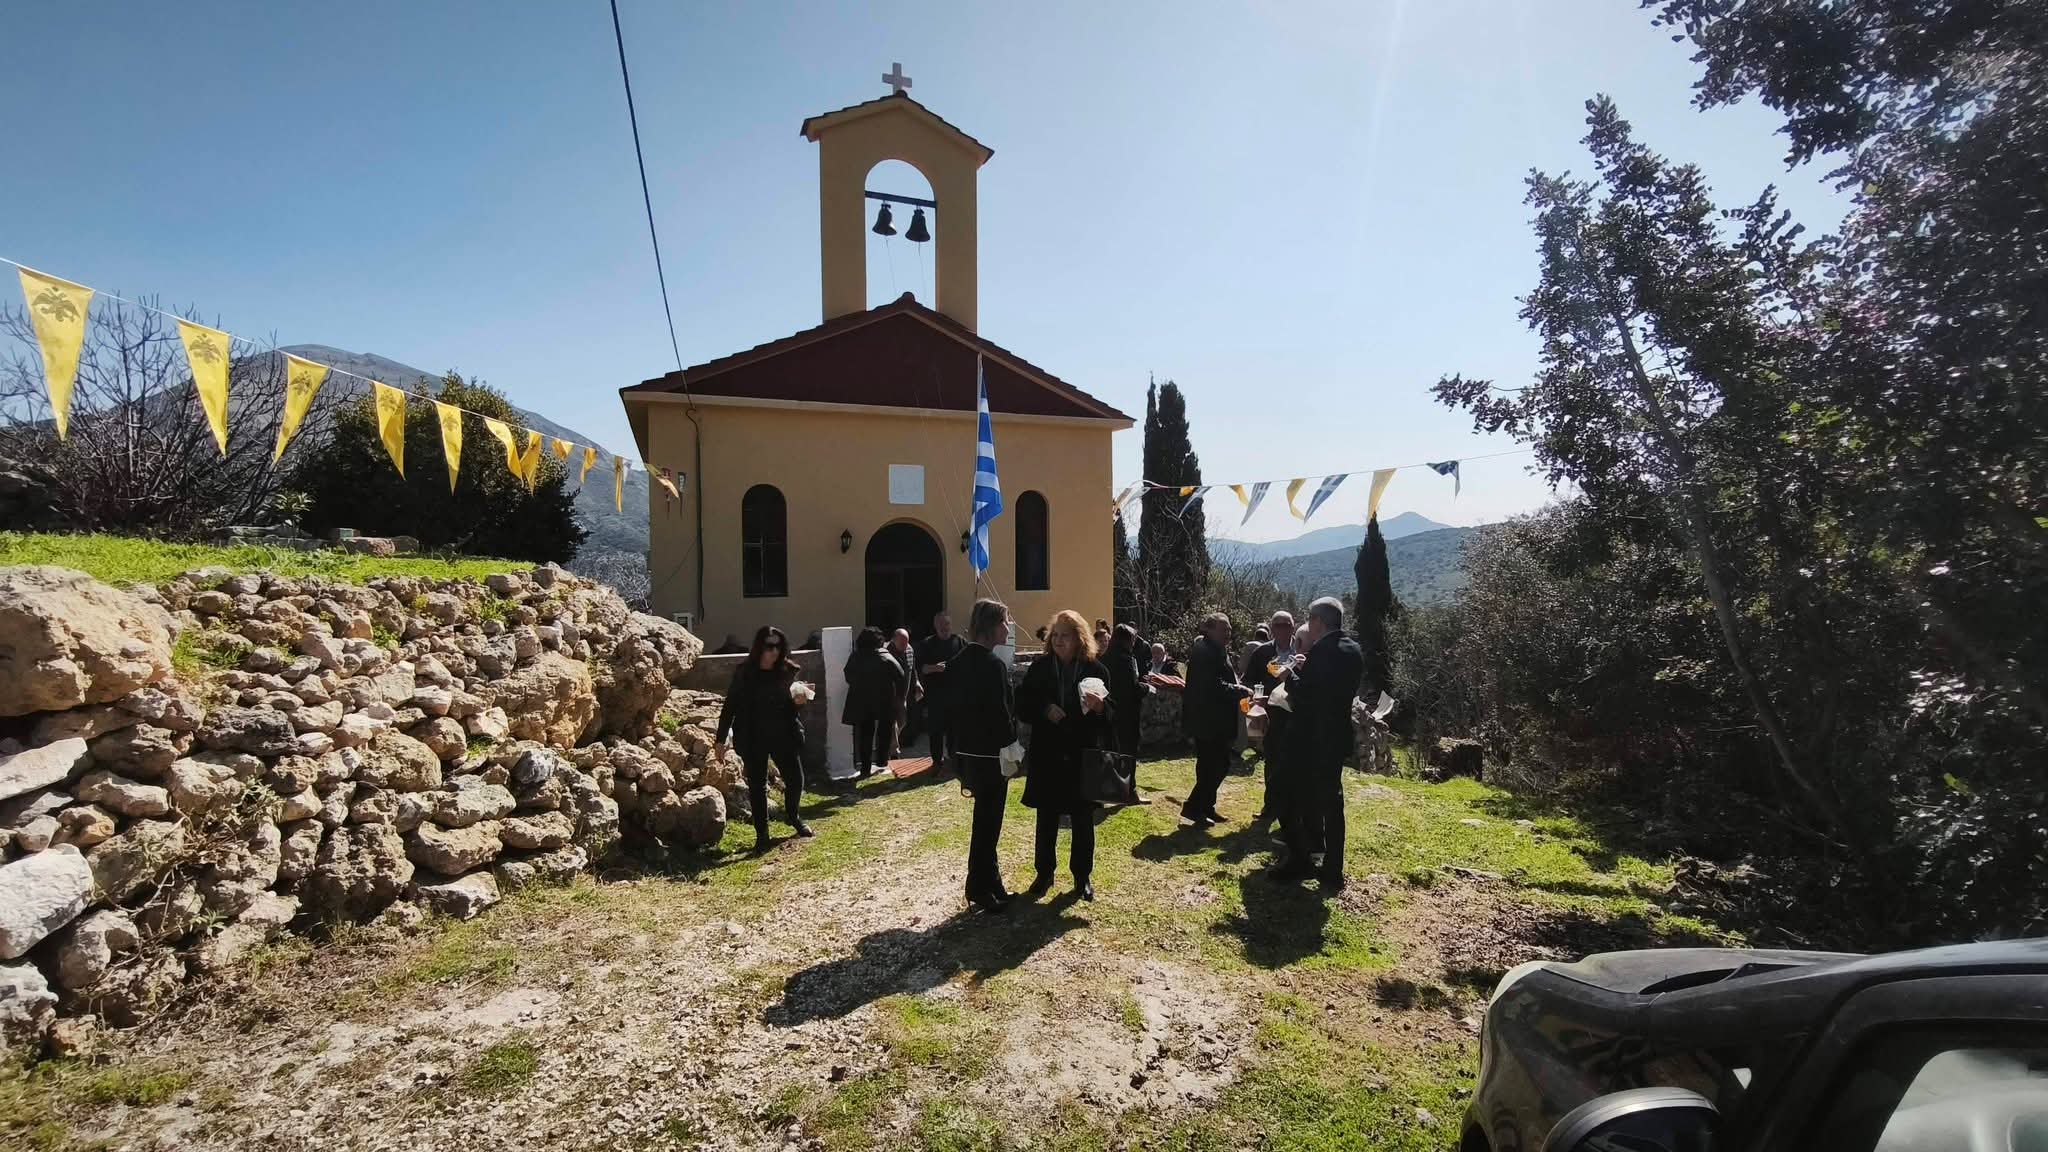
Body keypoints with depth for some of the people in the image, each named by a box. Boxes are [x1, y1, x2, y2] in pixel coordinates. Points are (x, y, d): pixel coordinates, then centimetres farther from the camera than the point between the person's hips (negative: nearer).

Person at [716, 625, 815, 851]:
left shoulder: (788, 672, -1)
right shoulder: (744, 673, -6)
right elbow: (730, 705, -2)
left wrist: (799, 700, -15)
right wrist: (722, 737, -2)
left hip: (783, 736, 2)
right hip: (753, 739, -2)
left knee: (795, 778, 5)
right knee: (757, 785, 6)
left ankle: (793, 816, 34)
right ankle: (761, 834, 20)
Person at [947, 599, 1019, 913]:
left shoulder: (958, 661, 7)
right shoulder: (993, 663, -18)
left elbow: (950, 705, 10)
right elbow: (1000, 712, -20)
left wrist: (955, 745, 14)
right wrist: (1011, 748, -11)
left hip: (967, 749, 8)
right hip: (990, 753, -8)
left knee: (985, 819, 18)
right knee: (988, 821, 3)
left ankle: (989, 883, 28)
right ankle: (980, 888, 12)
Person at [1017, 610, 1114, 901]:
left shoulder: (1095, 669, -4)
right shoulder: (1040, 667, -1)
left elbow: (1111, 713, -4)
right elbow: (1022, 705, 1)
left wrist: (1100, 706, -25)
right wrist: (1044, 710, -17)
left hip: (1084, 756, -1)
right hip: (1047, 755, 1)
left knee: (1083, 819, 10)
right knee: (1046, 818, 11)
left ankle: (1082, 876, 26)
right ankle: (1044, 873, 27)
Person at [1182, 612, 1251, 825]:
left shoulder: (1217, 651, 16)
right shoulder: (1204, 652, -18)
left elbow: (1224, 680, 22)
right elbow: (1215, 686, -25)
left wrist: (1238, 687, 1)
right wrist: (1242, 691, -15)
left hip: (1214, 720, 11)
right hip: (1206, 720, -11)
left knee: (1218, 764, 14)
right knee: (1215, 765, -6)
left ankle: (1205, 806, 24)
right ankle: (1194, 807, 4)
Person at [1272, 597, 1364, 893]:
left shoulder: (1322, 650, -20)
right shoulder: (1354, 651, 8)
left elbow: (1303, 697, -22)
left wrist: (1290, 676, -5)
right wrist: (1304, 672, 9)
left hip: (1311, 738, -8)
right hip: (1338, 734, 8)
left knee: (1301, 799, 6)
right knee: (1331, 801, 14)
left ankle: (1299, 862, 15)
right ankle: (1332, 872, 20)